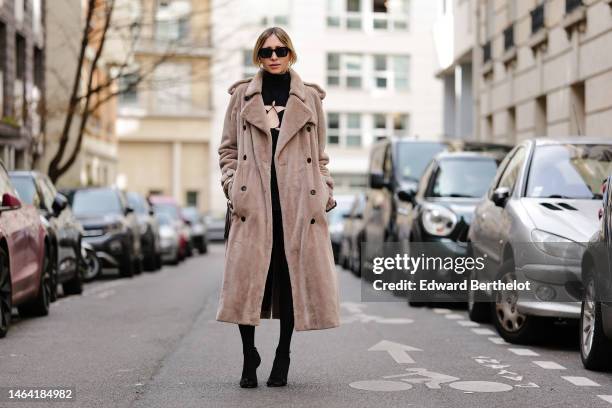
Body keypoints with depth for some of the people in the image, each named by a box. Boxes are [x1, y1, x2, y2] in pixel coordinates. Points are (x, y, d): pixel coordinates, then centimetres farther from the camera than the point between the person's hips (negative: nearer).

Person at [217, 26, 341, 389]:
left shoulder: (310, 98, 12)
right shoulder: (242, 96, 11)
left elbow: (320, 155, 15)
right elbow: (228, 149, 13)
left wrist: (326, 192, 4)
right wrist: (232, 186, -1)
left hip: (298, 200, 1)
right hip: (254, 200, 0)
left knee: (293, 276, 1)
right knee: (249, 276, -6)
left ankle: (283, 359, 14)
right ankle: (249, 359, 7)